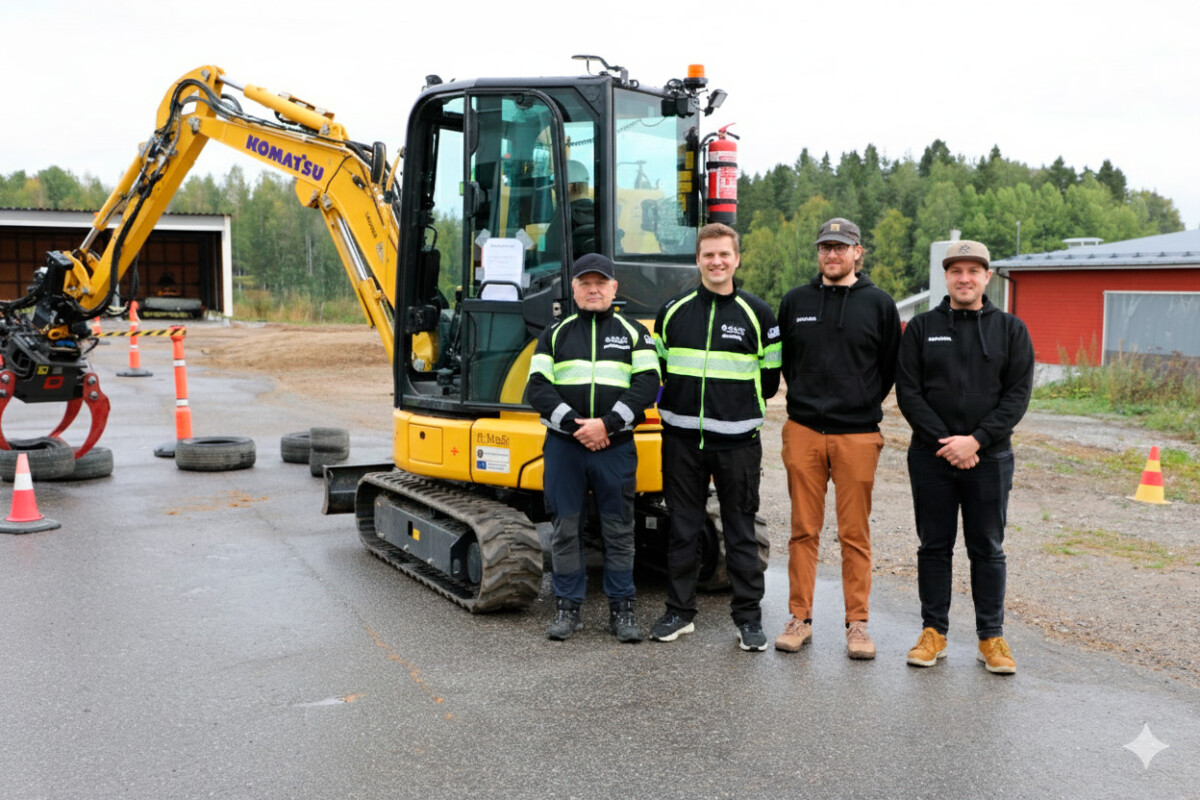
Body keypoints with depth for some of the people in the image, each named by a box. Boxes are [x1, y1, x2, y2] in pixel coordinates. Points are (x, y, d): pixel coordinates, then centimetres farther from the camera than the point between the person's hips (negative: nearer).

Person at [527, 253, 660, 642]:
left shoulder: (633, 332, 8)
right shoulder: (555, 334, 10)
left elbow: (646, 386, -3)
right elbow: (539, 389, 0)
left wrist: (606, 424, -14)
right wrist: (574, 424, -12)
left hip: (616, 447, -1)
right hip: (563, 446, 1)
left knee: (618, 530, 5)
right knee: (566, 528, 5)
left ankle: (622, 609, 15)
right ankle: (567, 607, 17)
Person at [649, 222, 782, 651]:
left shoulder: (757, 313, 1)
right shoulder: (673, 310, 6)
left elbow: (770, 377, 8)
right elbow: (656, 367, 17)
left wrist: (740, 404, 8)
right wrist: (677, 401, 10)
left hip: (737, 439, -2)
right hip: (682, 437, 2)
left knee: (741, 531, 4)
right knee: (682, 528, 9)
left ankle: (749, 617, 14)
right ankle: (679, 611, 21)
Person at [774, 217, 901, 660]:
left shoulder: (879, 304, 4)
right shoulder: (795, 301, 9)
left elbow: (891, 367, 10)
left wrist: (864, 404, 8)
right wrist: (805, 399, 11)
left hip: (857, 435, -1)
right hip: (803, 431, 2)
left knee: (855, 534, 3)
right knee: (803, 530, 5)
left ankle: (857, 623, 13)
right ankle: (800, 618, 15)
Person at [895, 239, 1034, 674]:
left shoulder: (1011, 329, 4)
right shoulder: (922, 327, 4)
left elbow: (1017, 395, -2)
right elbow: (908, 392, -1)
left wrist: (975, 440, -15)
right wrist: (945, 442, -12)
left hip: (989, 458, 0)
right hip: (931, 457, 1)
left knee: (988, 549, 7)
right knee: (934, 546, 8)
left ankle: (991, 636, 18)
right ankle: (933, 631, 19)